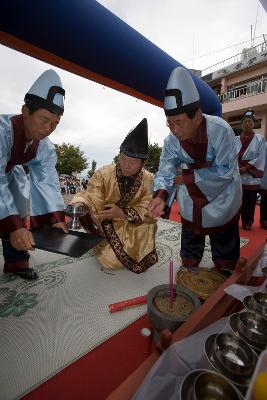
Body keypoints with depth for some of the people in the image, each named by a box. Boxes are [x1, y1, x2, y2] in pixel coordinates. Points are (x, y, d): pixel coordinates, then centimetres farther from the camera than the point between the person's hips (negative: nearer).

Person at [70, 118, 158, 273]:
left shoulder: (149, 180, -10)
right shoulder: (103, 174, -12)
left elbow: (148, 212, -15)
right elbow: (91, 199, -17)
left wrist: (123, 213, -29)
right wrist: (79, 206, -40)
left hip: (134, 229, 1)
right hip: (108, 227, -1)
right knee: (113, 261, -15)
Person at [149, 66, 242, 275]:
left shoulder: (220, 130, -27)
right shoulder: (172, 140, -16)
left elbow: (224, 171, -25)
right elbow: (165, 171, -20)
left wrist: (188, 177, -27)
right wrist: (161, 195, -38)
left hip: (221, 202, -3)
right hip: (190, 205, 3)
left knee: (225, 258, 15)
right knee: (189, 252, 22)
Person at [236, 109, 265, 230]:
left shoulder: (259, 139, 4)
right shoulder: (236, 139, 8)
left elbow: (260, 158, -2)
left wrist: (246, 167, -12)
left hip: (251, 176, -1)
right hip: (237, 174, 1)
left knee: (249, 201, 3)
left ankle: (247, 222, 17)